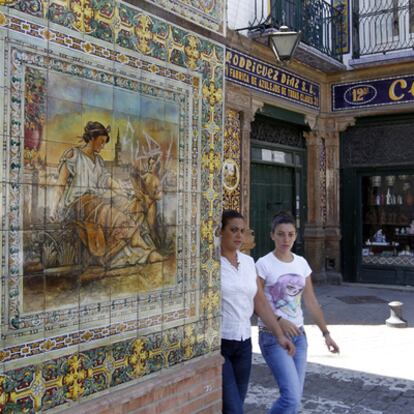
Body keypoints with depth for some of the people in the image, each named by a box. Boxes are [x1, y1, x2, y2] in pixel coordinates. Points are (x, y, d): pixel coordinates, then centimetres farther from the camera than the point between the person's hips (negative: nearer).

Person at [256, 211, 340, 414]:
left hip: (298, 335, 6)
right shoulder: (264, 264, -11)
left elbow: (311, 302, 12)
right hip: (273, 336, -6)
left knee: (294, 396, 9)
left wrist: (325, 333, 11)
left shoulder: (301, 263, 6)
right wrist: (279, 320, -23)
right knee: (292, 396, -14)